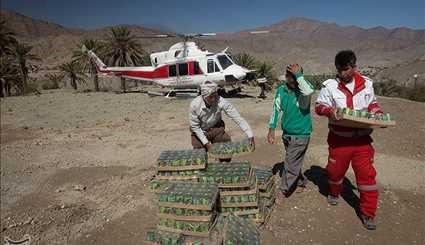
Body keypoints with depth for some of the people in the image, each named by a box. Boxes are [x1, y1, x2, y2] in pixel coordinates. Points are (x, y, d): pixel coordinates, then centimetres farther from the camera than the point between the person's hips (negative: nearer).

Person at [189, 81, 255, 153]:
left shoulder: (221, 102, -30)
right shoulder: (194, 105, -29)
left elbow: (237, 118, -30)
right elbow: (194, 126, -17)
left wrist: (250, 136, -36)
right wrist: (206, 143, -21)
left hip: (216, 128, 1)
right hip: (199, 131, -1)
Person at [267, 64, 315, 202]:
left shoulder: (303, 90, -14)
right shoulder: (281, 90, -2)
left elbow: (309, 91, -39)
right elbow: (276, 109, 0)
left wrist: (298, 75, -28)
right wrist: (271, 130, -4)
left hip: (301, 134, -5)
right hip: (286, 133, 5)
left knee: (291, 163, 0)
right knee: (294, 161, 21)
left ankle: (283, 191, 16)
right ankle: (301, 181, 44)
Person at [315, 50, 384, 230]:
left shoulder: (366, 84, 3)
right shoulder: (330, 85, -8)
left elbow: (372, 104, 16)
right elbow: (319, 106, -8)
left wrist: (379, 115, -2)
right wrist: (329, 110, -28)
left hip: (362, 139, 2)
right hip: (339, 139, -2)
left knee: (367, 174, 4)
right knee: (335, 169, 14)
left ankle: (368, 212, 20)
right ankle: (334, 193, 46)